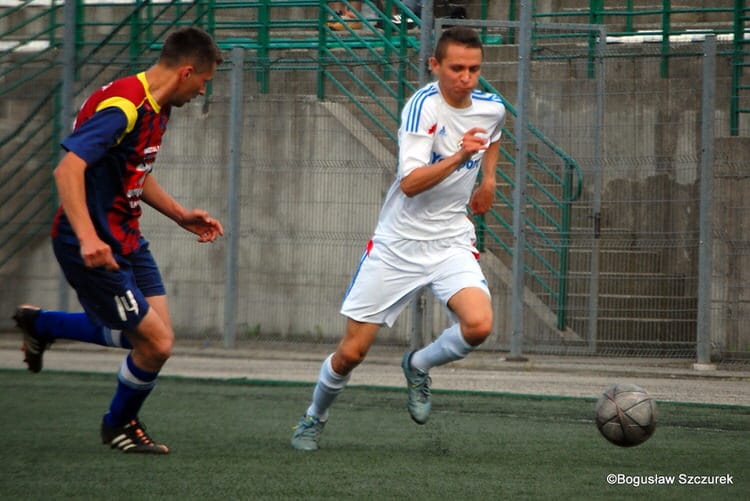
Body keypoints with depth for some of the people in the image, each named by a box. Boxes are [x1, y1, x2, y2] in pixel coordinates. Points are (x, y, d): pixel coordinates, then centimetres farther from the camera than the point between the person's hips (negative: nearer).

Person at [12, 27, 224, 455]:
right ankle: (120, 424, 23)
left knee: (155, 335, 10)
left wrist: (180, 215, 18)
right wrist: (87, 238, -40)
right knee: (156, 343, -6)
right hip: (96, 249, -10)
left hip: (128, 240, 10)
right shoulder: (123, 107, -24)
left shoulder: (157, 109, 8)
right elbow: (68, 169, -32)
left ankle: (40, 324, 28)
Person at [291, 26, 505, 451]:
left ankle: (418, 367, 7)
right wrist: (459, 157, -39)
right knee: (352, 352, 1)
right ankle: (315, 418, 31)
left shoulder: (492, 108, 0)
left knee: (479, 325, -25)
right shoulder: (424, 106, -18)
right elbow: (410, 183, -28)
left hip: (451, 243, 4)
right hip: (399, 244, -4)